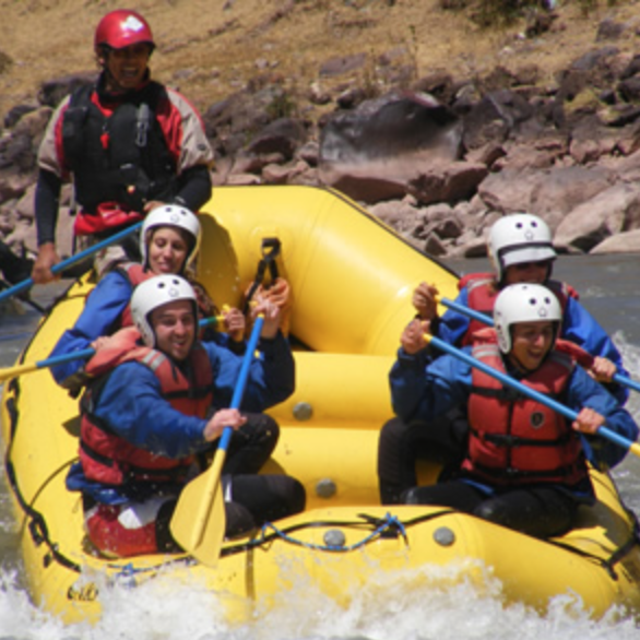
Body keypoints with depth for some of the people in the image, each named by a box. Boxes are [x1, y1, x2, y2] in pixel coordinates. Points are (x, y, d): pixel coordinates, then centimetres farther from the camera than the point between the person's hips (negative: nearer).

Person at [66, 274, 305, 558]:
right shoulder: (128, 377, -21)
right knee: (233, 519, -32)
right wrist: (203, 431, -61)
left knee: (288, 492, -2)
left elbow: (274, 389, 0)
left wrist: (270, 338, -17)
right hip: (119, 511, -8)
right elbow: (152, 424, -43)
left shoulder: (203, 359, 3)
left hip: (174, 488, 8)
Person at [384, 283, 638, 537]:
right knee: (414, 501, -22)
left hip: (550, 495, -3)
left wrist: (598, 429, -35)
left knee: (491, 515, -34)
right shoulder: (472, 362, -2)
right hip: (481, 485, 3)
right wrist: (412, 357, -16)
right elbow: (415, 407, 0)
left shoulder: (568, 376, -7)